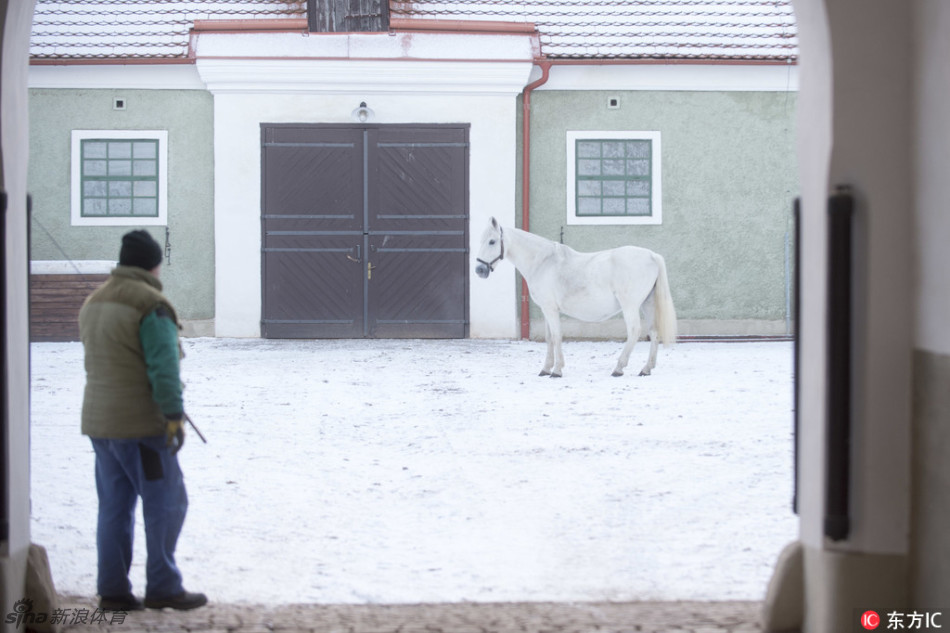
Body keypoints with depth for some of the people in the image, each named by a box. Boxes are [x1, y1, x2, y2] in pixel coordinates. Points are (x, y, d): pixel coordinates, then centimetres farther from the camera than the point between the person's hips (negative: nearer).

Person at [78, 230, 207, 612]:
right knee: (166, 502, 1)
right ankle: (162, 587, 2)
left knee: (114, 506, 11)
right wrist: (174, 416, -17)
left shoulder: (93, 303, 14)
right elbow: (163, 368, -20)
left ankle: (112, 591, 11)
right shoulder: (151, 306, -14)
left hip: (99, 422, 8)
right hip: (141, 424, -8)